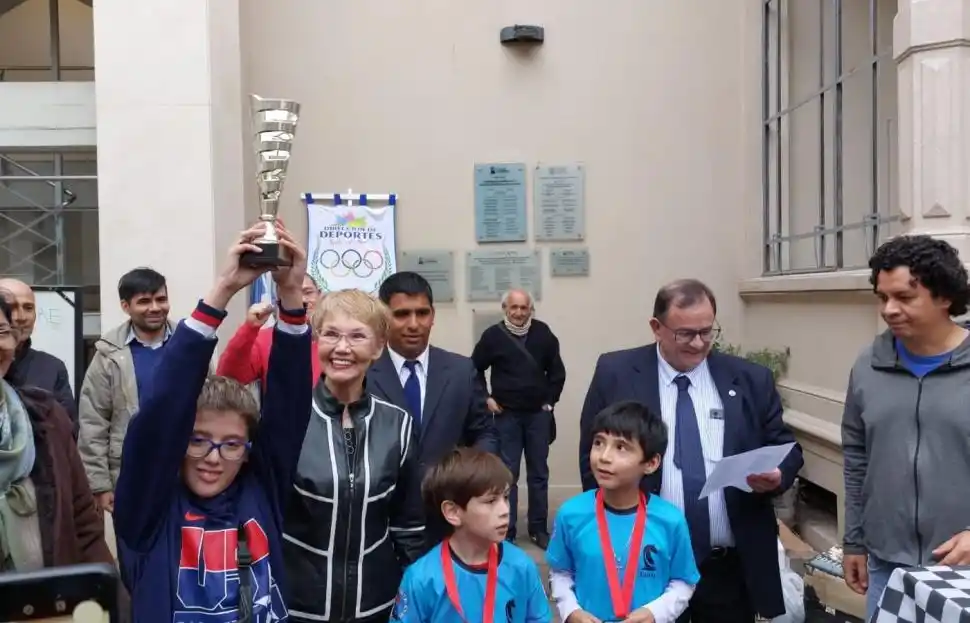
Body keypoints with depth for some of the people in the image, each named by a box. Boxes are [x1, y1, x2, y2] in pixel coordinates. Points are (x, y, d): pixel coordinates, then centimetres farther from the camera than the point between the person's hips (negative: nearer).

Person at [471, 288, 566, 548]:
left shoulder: (543, 334, -3)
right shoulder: (493, 335, -6)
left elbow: (557, 371, 8)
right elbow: (474, 369, 5)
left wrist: (550, 400, 3)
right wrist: (486, 399, -1)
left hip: (538, 414, 2)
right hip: (506, 415, -1)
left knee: (539, 473, 10)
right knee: (507, 474, 5)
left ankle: (539, 529, 22)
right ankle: (506, 531, 14)